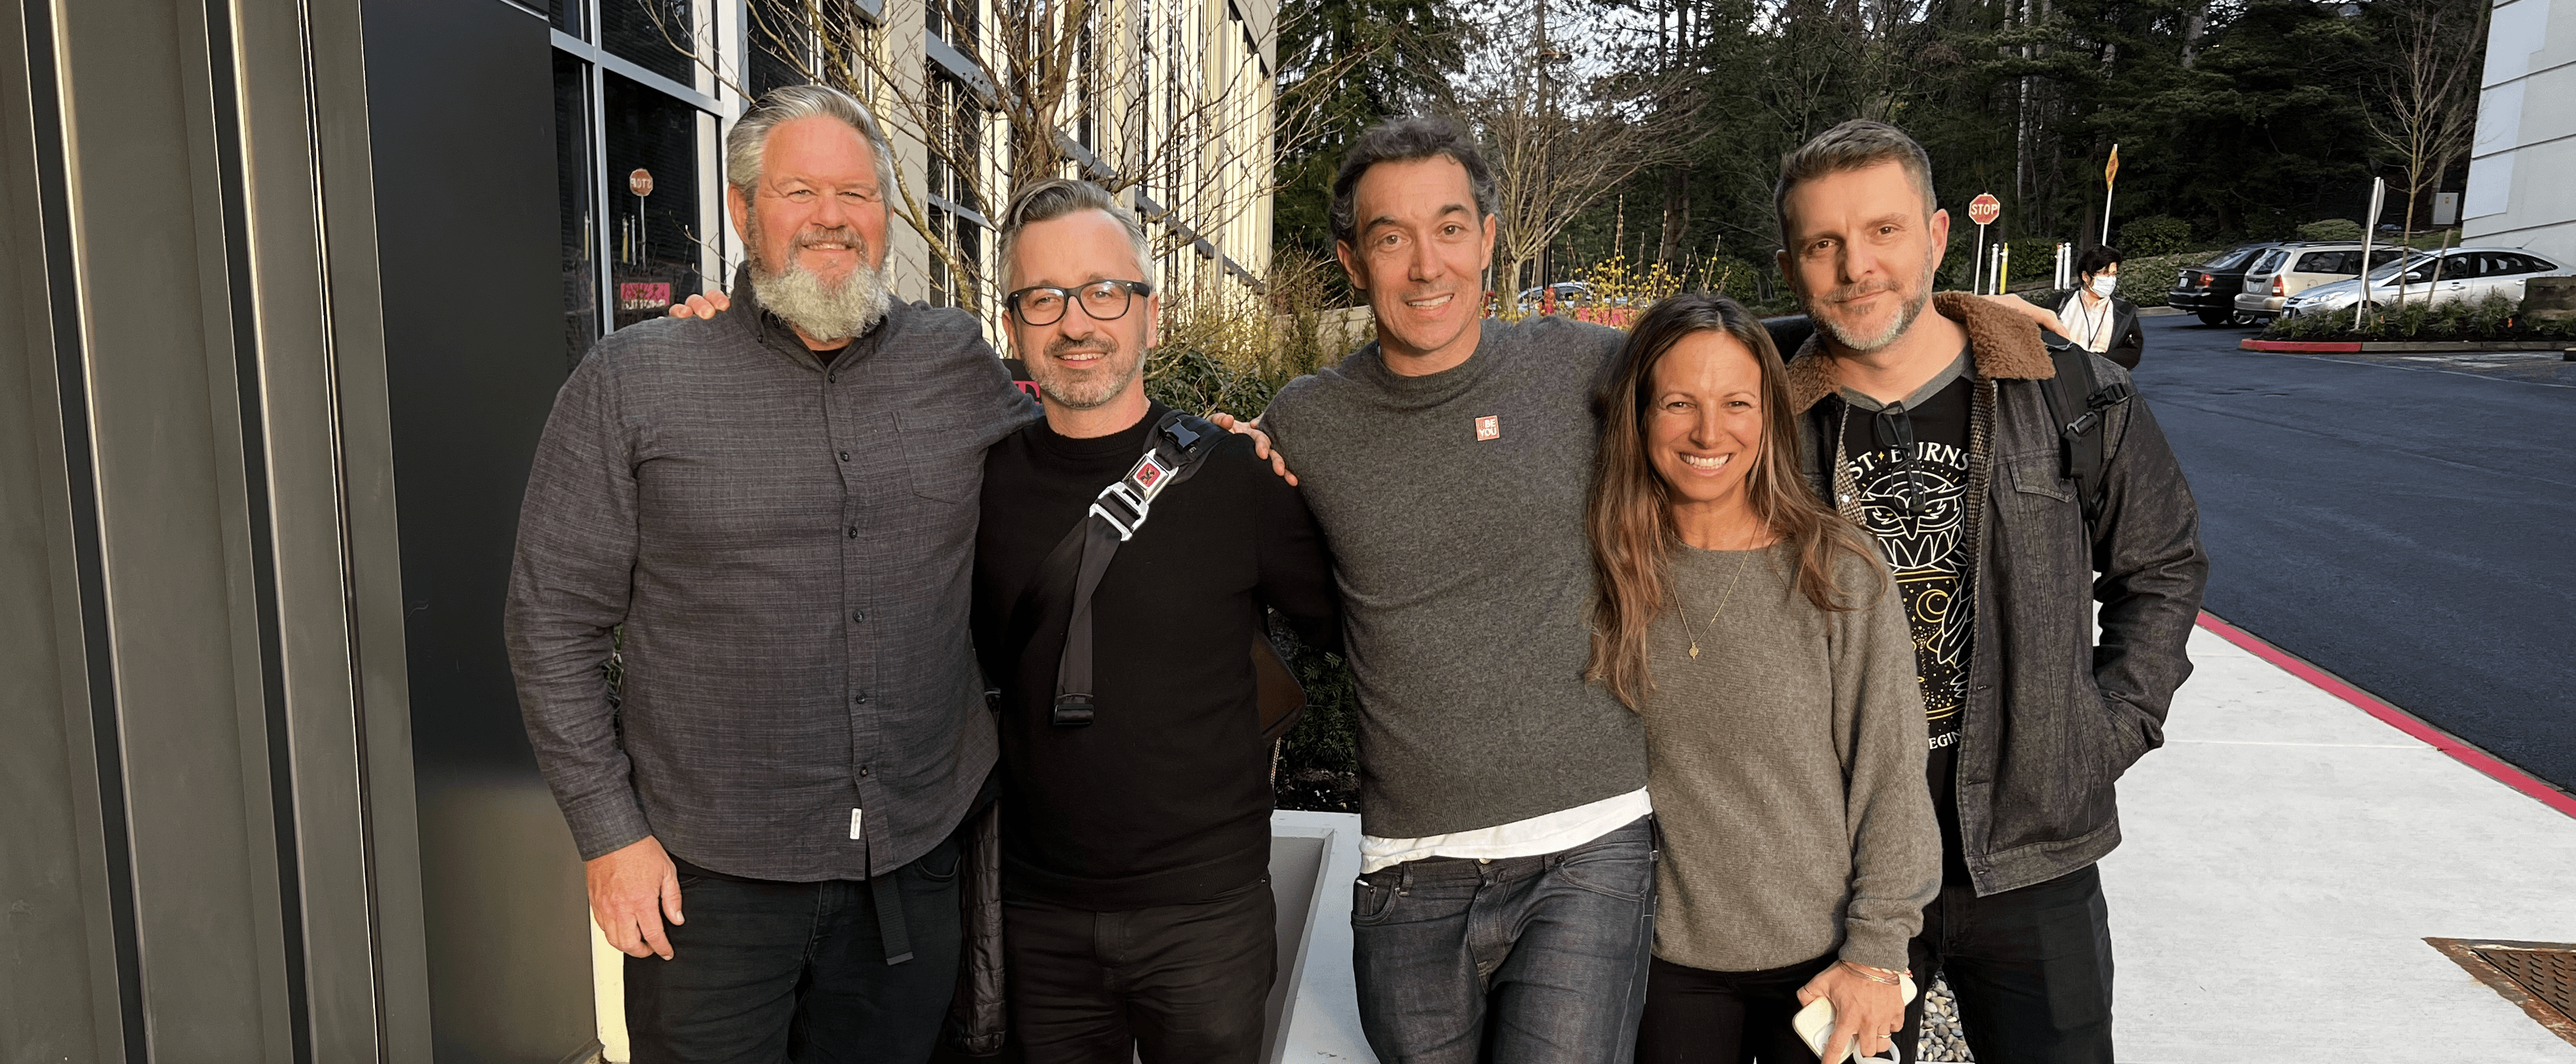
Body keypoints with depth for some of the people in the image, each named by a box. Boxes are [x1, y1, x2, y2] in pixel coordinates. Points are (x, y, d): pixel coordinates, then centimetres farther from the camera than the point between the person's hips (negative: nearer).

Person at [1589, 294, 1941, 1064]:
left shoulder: (1840, 574, -11)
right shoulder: (1606, 575, -5)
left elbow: (1891, 775, -7)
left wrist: (1876, 952, -7)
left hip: (1822, 964, -1)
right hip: (1668, 961, 2)